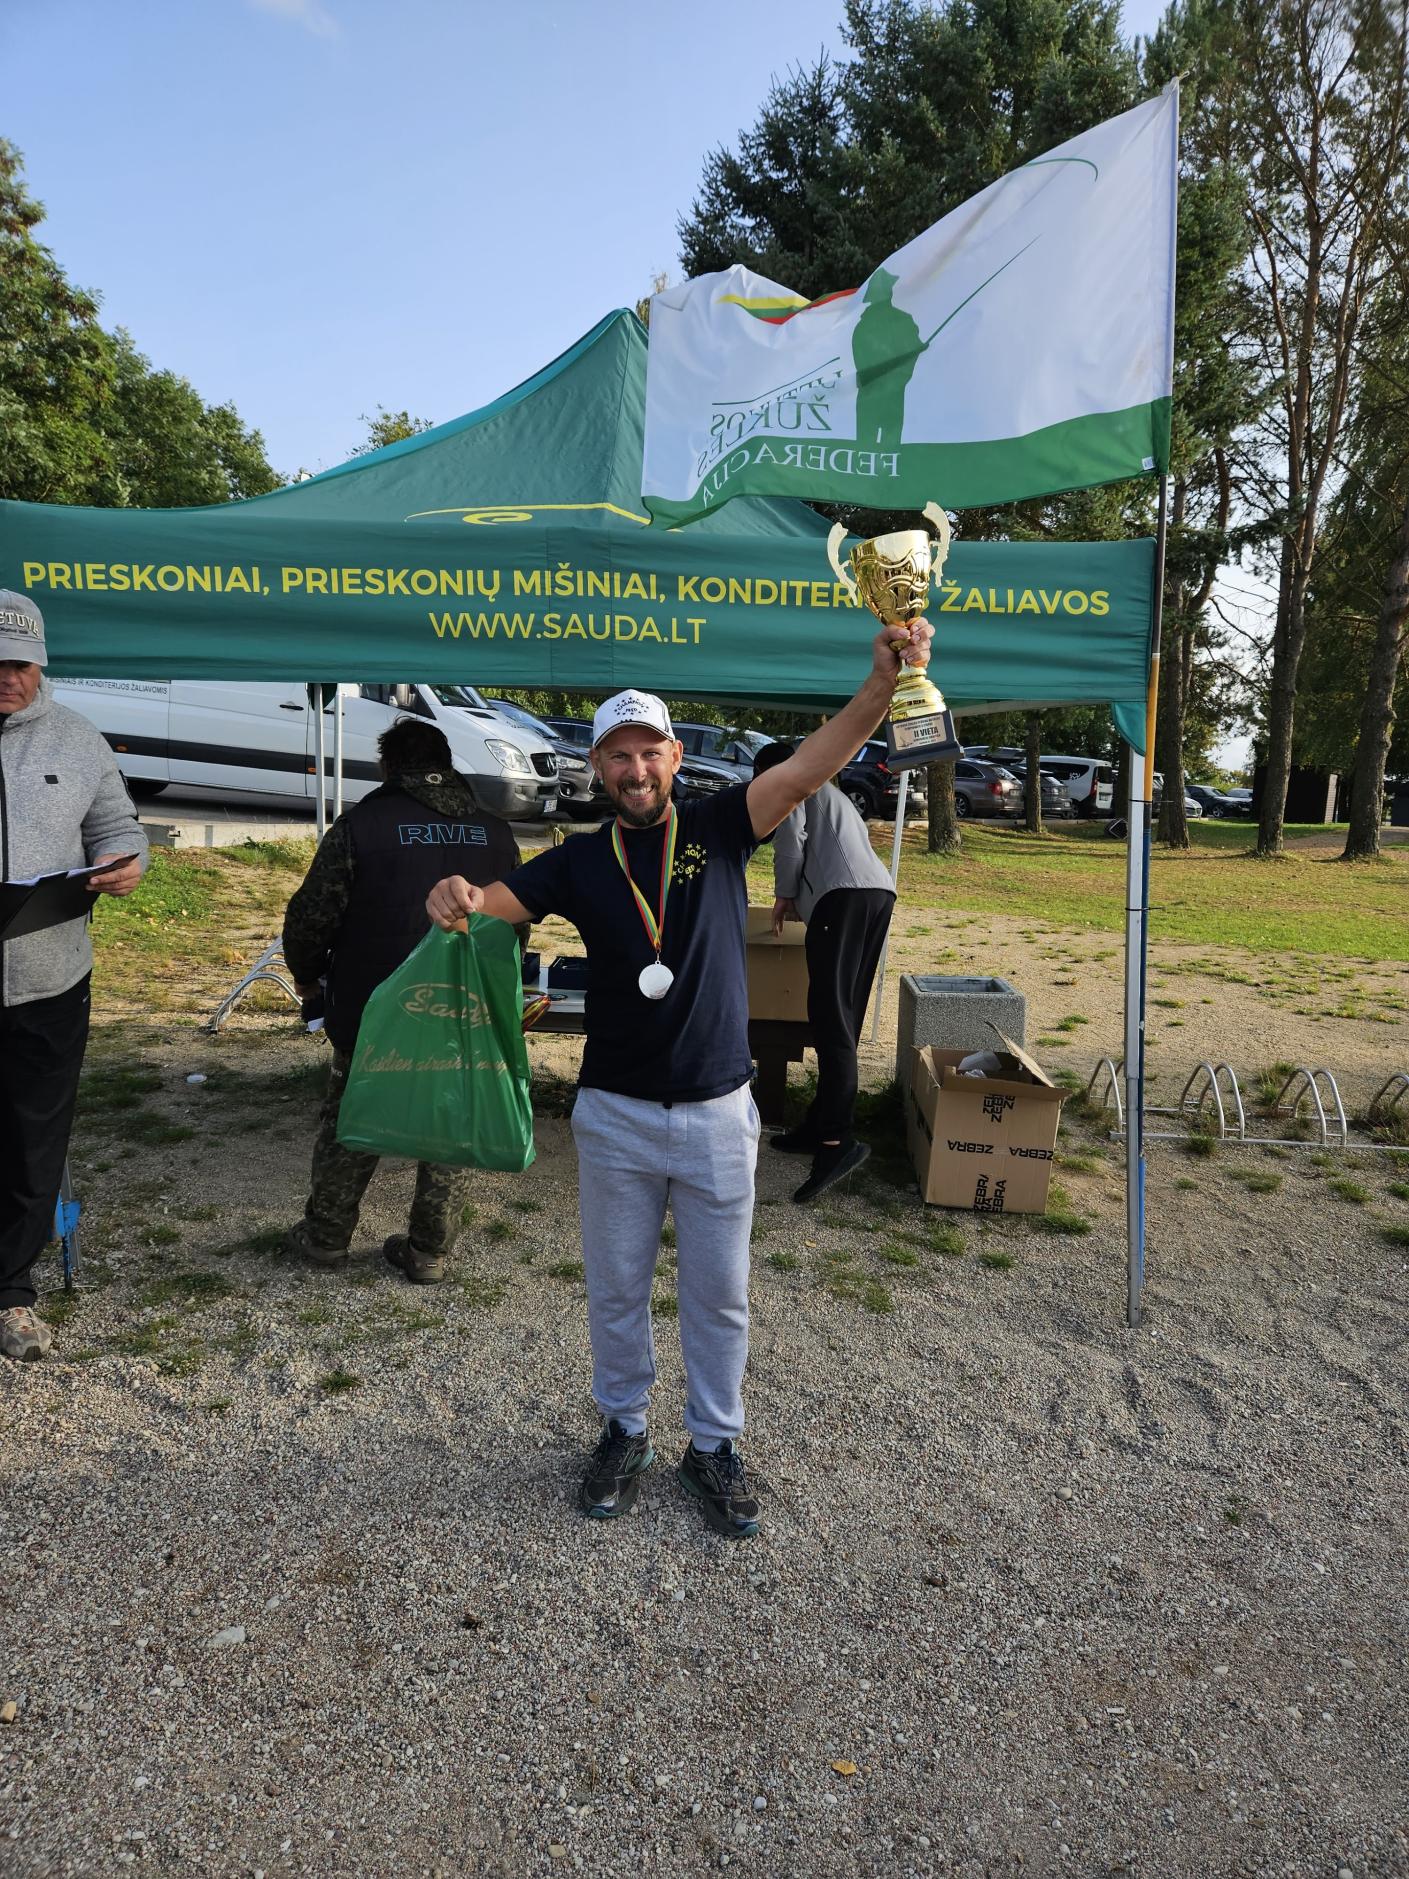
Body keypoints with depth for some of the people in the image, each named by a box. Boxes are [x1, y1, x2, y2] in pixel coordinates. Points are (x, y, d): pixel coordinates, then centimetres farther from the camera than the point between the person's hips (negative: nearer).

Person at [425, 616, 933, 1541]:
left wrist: (884, 681, -31)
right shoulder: (580, 861, 0)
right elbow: (493, 903, -11)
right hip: (616, 1116, 1)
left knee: (719, 1294, 13)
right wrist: (454, 896, -36)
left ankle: (715, 1447, 33)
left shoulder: (718, 829, -4)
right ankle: (625, 1432, 39)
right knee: (617, 1289, 17)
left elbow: (810, 766, -17)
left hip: (718, 1114, -1)